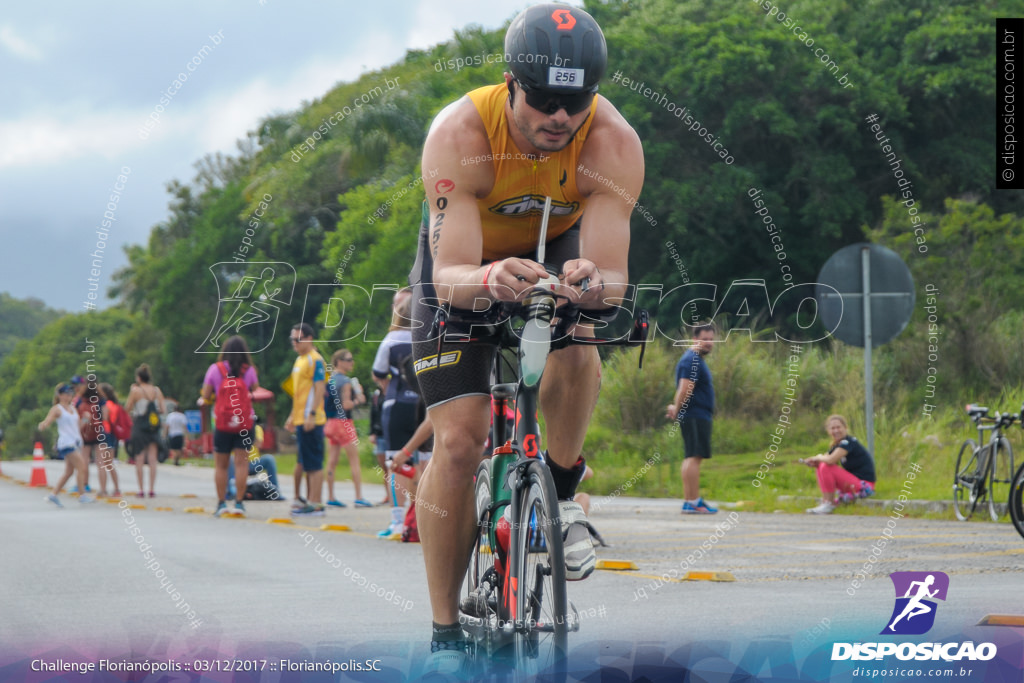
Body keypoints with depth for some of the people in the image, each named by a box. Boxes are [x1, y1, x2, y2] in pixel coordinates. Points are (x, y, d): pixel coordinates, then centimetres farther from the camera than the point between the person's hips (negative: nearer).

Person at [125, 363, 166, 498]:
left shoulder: (136, 390, -9)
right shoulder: (157, 390, 2)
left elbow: (127, 408, -4)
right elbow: (163, 410, 3)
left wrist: (131, 392, 4)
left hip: (139, 425, -3)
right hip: (154, 426, 3)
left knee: (139, 459, 2)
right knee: (152, 459, 5)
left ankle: (141, 489, 0)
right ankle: (152, 489, 3)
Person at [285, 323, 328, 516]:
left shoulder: (315, 360, -10)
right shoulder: (299, 360, 18)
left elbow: (319, 389, -17)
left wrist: (312, 415, -23)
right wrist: (292, 416, 25)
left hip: (311, 421, -10)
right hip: (300, 420, 10)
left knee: (313, 463, -8)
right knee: (304, 463, 12)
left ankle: (315, 505, -8)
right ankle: (309, 500, 17)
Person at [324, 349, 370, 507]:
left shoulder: (329, 379, 11)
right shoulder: (345, 381, -14)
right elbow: (346, 405, -19)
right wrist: (358, 400, -3)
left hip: (330, 422, 8)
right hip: (343, 422, -8)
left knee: (332, 461, 7)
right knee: (354, 460, -4)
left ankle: (330, 497, 8)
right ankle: (359, 497, -7)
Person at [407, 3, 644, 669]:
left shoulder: (614, 143, -32)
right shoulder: (460, 133, -36)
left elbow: (613, 278, -37)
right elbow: (449, 276, -41)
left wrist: (591, 282, -61)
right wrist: (490, 280, -63)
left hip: (558, 246, 1)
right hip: (467, 260, -1)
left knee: (576, 349, -33)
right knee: (457, 445, -11)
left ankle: (562, 490, -5)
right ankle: (445, 632, 2)